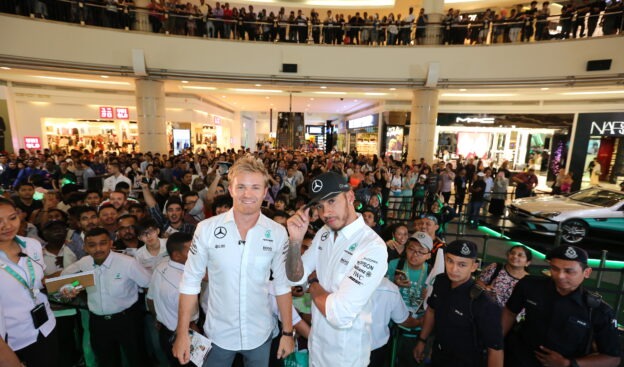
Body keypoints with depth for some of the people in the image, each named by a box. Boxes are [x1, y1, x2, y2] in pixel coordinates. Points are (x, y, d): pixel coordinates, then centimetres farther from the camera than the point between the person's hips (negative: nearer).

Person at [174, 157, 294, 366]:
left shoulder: (277, 233, -11)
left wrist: (287, 332, 0)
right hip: (218, 334, 0)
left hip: (260, 335, 1)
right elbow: (191, 281, -6)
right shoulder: (206, 229, -14)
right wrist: (182, 333, -5)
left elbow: (282, 284, -3)